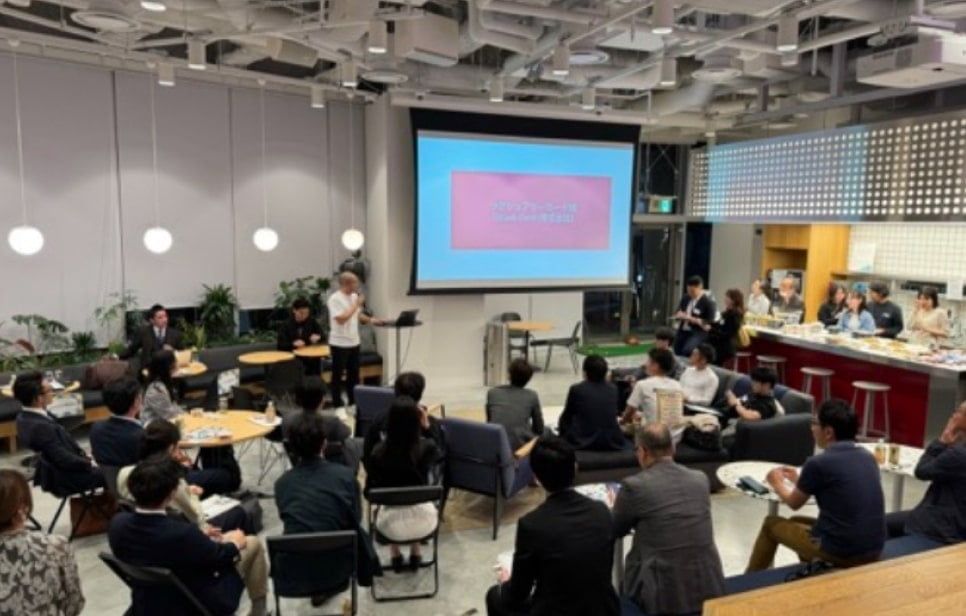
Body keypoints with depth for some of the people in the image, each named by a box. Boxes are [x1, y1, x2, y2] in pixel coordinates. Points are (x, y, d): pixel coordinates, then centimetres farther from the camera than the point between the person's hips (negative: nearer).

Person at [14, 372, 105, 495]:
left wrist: (83, 454, 4)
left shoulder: (25, 417, -1)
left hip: (54, 472, 9)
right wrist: (90, 463, -11)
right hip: (63, 479, -9)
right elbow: (64, 460, -26)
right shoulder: (40, 426, -30)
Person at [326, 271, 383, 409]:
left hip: (354, 342, 8)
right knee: (338, 375, 4)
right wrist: (356, 304, -21)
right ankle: (337, 405, 14)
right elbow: (341, 319, -25)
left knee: (353, 374, 15)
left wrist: (370, 320, 3)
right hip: (339, 343, -7)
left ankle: (354, 402, 26)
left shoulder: (354, 296, 8)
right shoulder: (335, 299, -16)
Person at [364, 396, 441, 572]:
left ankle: (395, 556, 38)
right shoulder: (427, 447, -16)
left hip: (391, 525, 0)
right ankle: (415, 554, 41)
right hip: (423, 522, 0)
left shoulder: (379, 452, -17)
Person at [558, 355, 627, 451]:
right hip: (611, 443, 3)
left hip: (583, 442, -3)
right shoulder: (613, 389, 5)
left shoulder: (576, 389, -5)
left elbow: (567, 416, 9)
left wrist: (561, 427, 28)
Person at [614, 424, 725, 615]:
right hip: (710, 589, 4)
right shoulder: (701, 479, 2)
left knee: (624, 589, 26)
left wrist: (614, 508, 26)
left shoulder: (634, 486, -12)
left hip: (664, 596, -4)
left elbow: (615, 530, 6)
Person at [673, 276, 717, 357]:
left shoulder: (708, 302, -10)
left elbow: (710, 322, -12)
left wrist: (693, 319, -20)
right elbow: (677, 313, 17)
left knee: (687, 351, -29)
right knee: (677, 353, 0)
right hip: (682, 331, 7)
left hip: (698, 333, -6)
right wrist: (679, 315, -8)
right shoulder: (685, 298, 8)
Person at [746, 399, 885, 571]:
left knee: (771, 523, 17)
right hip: (874, 550, 7)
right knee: (797, 521, 29)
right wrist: (799, 480, 30)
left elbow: (794, 503, 2)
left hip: (840, 552, -6)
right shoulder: (868, 457, 5)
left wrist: (777, 484, 21)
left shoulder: (818, 463, -16)